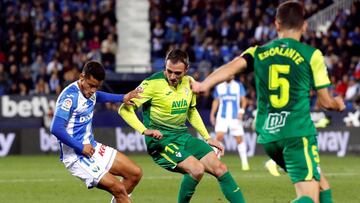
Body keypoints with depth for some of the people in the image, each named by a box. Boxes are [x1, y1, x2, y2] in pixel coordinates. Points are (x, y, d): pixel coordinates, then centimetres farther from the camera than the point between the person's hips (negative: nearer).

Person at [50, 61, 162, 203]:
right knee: (118, 189, -18)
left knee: (135, 173, 8)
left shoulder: (89, 91, 7)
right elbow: (56, 129, -29)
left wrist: (123, 98, 23)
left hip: (92, 147, 10)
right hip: (76, 157, -10)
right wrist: (81, 148, -22)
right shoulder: (69, 96, -21)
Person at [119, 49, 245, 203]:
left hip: (183, 135, 7)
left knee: (220, 168, -1)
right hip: (161, 140, -7)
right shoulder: (153, 83, -16)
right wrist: (144, 130, -28)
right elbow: (125, 109, -16)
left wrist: (207, 138, 18)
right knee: (197, 169, -27)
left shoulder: (188, 82, 4)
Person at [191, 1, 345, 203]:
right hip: (298, 133, -6)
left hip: (268, 135, 6)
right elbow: (325, 101, 5)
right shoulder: (312, 55, 1)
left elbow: (232, 66, -11)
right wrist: (338, 104, 27)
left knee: (321, 186, 21)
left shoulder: (258, 52, 10)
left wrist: (204, 84, -23)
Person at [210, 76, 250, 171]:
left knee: (239, 139, -2)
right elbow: (216, 101, 15)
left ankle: (244, 162, 8)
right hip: (222, 116, 1)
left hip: (235, 116, -1)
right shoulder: (219, 86, 9)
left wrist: (241, 111, -12)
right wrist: (212, 114, 8)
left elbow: (243, 100, 3)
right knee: (219, 136, -15)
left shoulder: (238, 86, 4)